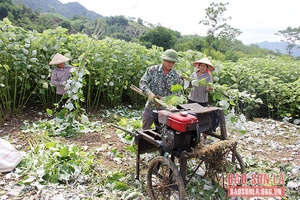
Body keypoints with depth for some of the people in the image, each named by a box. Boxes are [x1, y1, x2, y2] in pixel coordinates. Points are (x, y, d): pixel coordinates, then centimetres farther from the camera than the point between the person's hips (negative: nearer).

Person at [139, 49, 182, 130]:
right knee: (145, 130, 16)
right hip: (150, 107, 0)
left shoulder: (176, 76, -4)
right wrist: (149, 93, -26)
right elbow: (142, 82, -8)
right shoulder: (152, 70, -6)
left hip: (165, 109, 0)